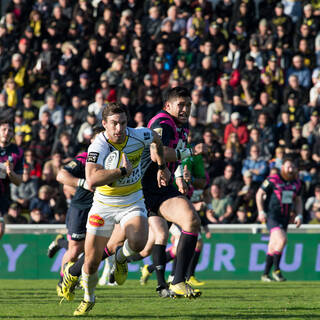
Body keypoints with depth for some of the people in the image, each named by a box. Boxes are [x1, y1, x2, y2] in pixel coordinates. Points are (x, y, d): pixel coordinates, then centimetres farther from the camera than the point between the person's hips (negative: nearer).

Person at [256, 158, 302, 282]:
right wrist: (261, 212, -11)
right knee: (282, 239, -23)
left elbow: (298, 200, 20)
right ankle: (276, 270, -11)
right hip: (272, 216, -6)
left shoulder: (296, 183, 8)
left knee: (273, 247, 10)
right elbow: (259, 194, -4)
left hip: (285, 218, 6)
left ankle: (265, 274, 20)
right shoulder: (273, 180, -9)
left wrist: (299, 216, 7)